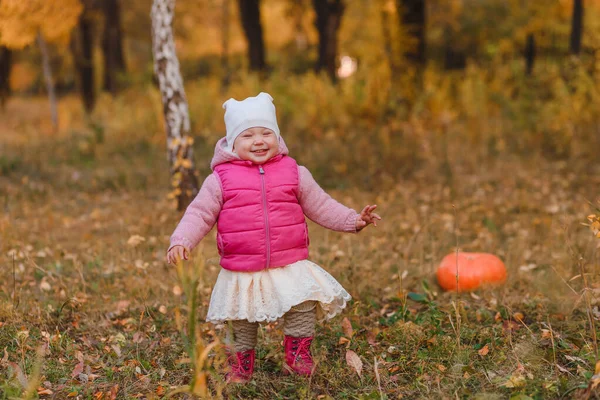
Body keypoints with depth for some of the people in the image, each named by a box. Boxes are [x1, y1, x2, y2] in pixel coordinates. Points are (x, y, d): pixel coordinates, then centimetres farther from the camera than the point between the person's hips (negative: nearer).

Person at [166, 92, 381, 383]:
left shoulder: (294, 173, 2)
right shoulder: (221, 179, -4)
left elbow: (321, 205, 10)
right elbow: (199, 213, -2)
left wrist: (353, 220, 3)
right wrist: (181, 242, -16)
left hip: (290, 266, 1)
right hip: (241, 273, 0)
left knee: (304, 305, -12)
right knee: (242, 323, 12)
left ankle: (297, 353, 10)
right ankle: (242, 360, 33)